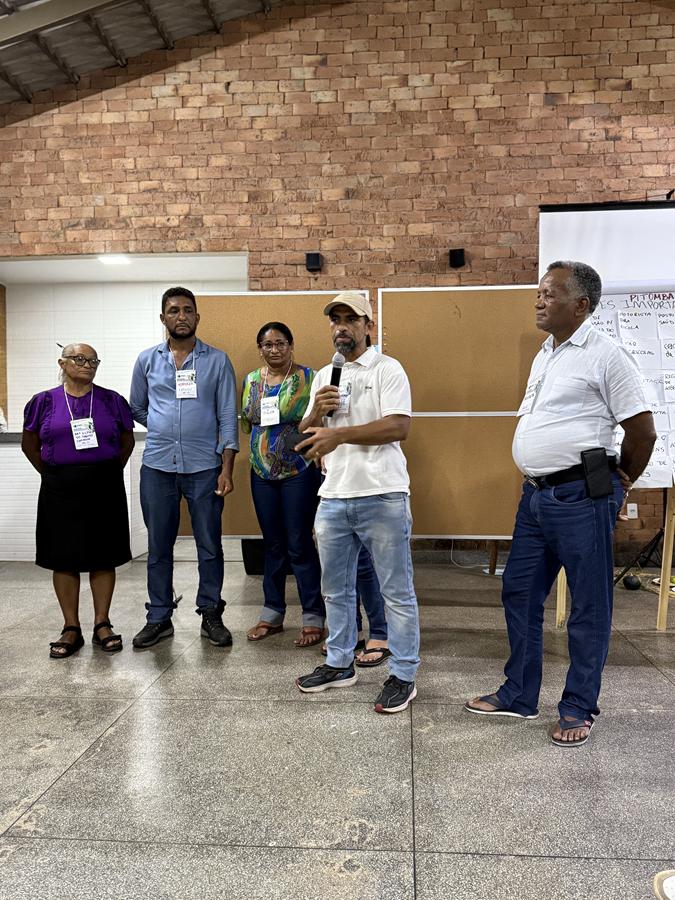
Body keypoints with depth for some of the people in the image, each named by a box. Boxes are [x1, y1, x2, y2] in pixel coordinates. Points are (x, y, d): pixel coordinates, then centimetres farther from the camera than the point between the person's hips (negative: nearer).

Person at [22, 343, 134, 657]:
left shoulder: (112, 401, 3)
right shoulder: (44, 402, 3)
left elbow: (127, 441, 12)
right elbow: (29, 445, 12)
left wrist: (110, 472, 6)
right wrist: (52, 475, 7)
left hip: (105, 488, 0)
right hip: (61, 491, 0)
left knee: (103, 557, 5)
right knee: (64, 558, 4)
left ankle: (102, 625, 16)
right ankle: (71, 629, 16)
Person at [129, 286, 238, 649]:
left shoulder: (217, 360, 1)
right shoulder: (147, 360, 7)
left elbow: (228, 417, -2)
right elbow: (136, 408, 18)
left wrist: (227, 468, -8)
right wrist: (166, 429, 9)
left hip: (204, 467, -2)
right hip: (157, 467, 2)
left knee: (209, 546, 6)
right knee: (158, 547, 9)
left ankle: (211, 615, 20)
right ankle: (159, 618, 22)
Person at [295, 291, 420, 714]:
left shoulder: (387, 369, -3)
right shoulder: (323, 377, 16)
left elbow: (399, 427, -16)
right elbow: (306, 436, 16)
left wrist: (339, 433, -18)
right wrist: (317, 412, -5)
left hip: (382, 496, -6)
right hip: (333, 497, 7)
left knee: (397, 591, 3)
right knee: (336, 589, 17)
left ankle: (404, 675, 15)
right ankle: (340, 664, 32)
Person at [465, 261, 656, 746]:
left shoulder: (606, 355, -10)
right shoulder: (545, 355, 15)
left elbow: (643, 431, -9)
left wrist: (618, 482, 2)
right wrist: (538, 480, 17)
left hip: (581, 497, -8)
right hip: (536, 494, 9)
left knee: (589, 606, 5)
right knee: (520, 594, 13)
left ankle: (578, 709, 20)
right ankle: (519, 695, 28)